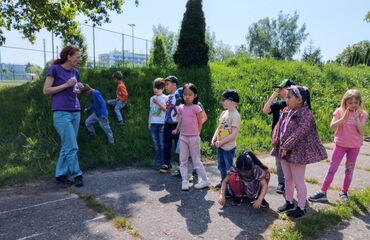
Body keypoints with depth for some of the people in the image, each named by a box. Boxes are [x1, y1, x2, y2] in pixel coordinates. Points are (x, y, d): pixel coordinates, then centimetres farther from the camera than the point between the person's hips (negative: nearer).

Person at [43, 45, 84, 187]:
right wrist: (66, 85, -13)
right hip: (61, 113, -7)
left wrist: (79, 88, 2)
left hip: (75, 112, 7)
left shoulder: (75, 72, 12)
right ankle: (77, 175, 7)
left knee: (66, 146, 9)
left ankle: (60, 175, 19)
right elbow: (46, 90, -7)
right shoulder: (55, 69, -5)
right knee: (72, 147, -6)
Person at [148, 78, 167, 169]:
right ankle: (158, 162, 16)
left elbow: (167, 110, -9)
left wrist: (158, 103, -15)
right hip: (153, 124, 5)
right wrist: (149, 122, 14)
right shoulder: (152, 98, 14)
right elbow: (151, 111, 17)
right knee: (156, 144, 9)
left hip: (162, 123, -5)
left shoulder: (165, 98, -2)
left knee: (163, 144, -4)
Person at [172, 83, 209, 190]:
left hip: (193, 137, -5)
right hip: (183, 137, 5)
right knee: (183, 160, 6)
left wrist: (196, 134, -1)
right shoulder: (181, 108, 4)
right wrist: (176, 130, 16)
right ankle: (184, 181, 15)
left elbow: (200, 123, -4)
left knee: (196, 160, 3)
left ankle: (205, 180, 16)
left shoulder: (196, 108, -11)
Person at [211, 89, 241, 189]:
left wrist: (221, 142, -20)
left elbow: (233, 134, -22)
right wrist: (214, 138, 0)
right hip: (220, 146, 8)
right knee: (221, 166, 21)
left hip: (228, 147, -8)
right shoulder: (224, 113, 6)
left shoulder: (235, 115, -19)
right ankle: (223, 181, 39)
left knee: (229, 166, 4)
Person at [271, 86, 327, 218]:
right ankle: (289, 202, 33)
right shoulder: (287, 112, 8)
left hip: (297, 151, -8)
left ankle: (301, 208, 18)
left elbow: (300, 133, -24)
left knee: (298, 181, 3)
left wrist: (286, 146, -22)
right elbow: (278, 127, 11)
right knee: (287, 178, 18)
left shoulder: (305, 113, -16)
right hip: (284, 150, 8)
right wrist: (276, 143, -1)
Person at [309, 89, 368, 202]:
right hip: (340, 144, -1)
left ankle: (344, 192, 27)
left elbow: (361, 131, -12)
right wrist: (344, 118, -25)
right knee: (332, 168, 0)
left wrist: (357, 118, -20)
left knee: (349, 170, 11)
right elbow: (332, 126, -15)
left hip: (354, 146, 1)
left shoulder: (362, 114, -3)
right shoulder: (339, 111, -6)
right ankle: (322, 192, 4)